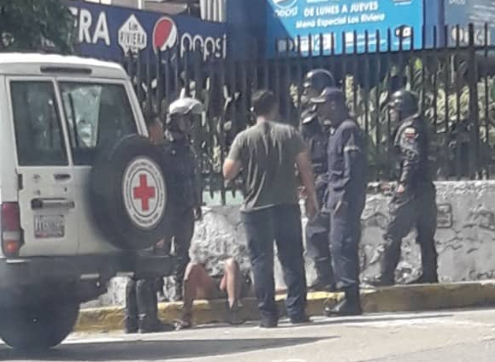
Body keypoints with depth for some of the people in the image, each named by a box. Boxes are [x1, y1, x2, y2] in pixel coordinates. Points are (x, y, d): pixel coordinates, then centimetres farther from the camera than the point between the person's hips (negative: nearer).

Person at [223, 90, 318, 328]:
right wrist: (312, 198, 7)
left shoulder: (244, 138, -4)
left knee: (262, 262, 4)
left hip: (256, 209, -1)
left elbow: (228, 173, -6)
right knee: (292, 259, 6)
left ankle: (268, 315, 3)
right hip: (287, 205, 1)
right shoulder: (289, 133, 1)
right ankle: (297, 311, 4)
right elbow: (305, 168, -1)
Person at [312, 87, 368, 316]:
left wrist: (344, 198, -22)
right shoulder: (337, 130, 19)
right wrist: (332, 198, 20)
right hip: (338, 198, 10)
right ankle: (350, 298, 14)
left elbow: (354, 167, -18)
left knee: (342, 246, -11)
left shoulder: (348, 129, -11)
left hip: (347, 199, -10)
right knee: (340, 246, 11)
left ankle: (351, 299, -10)